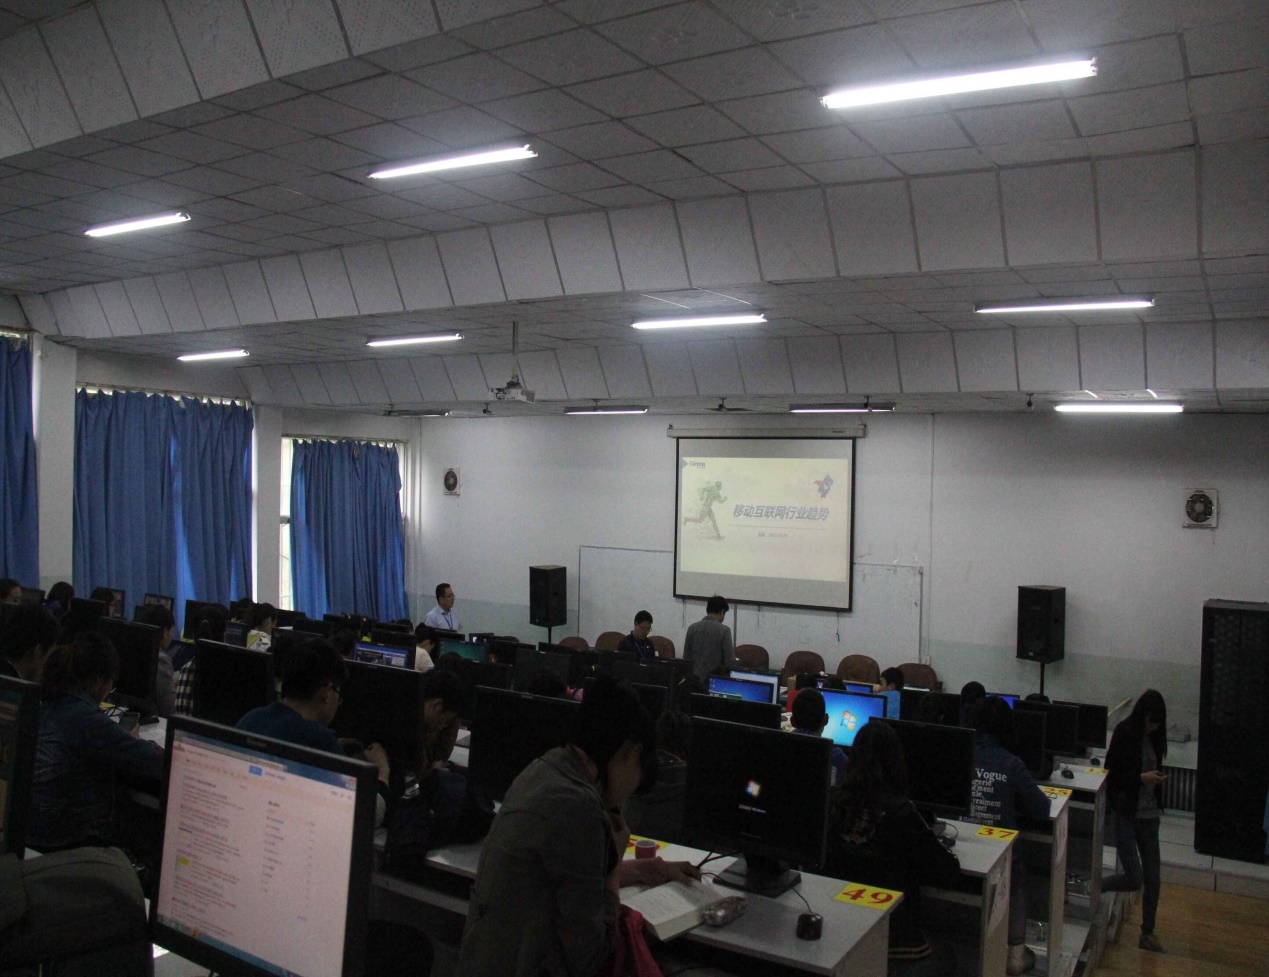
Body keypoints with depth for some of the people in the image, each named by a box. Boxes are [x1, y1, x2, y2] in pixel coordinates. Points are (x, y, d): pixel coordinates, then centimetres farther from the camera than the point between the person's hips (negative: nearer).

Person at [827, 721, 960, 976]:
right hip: (889, 946, -4)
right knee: (945, 956, 27)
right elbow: (949, 874, -11)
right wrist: (941, 852, 10)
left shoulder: (833, 801, -6)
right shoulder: (899, 813, -21)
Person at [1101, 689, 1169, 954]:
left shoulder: (1154, 737, 6)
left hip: (1149, 814, 6)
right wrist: (1142, 778, -20)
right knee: (1134, 878, -9)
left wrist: (1158, 778, 1)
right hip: (1126, 813, -6)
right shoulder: (1125, 733, -11)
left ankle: (1147, 933, 22)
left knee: (1152, 878, 8)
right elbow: (1111, 774, -12)